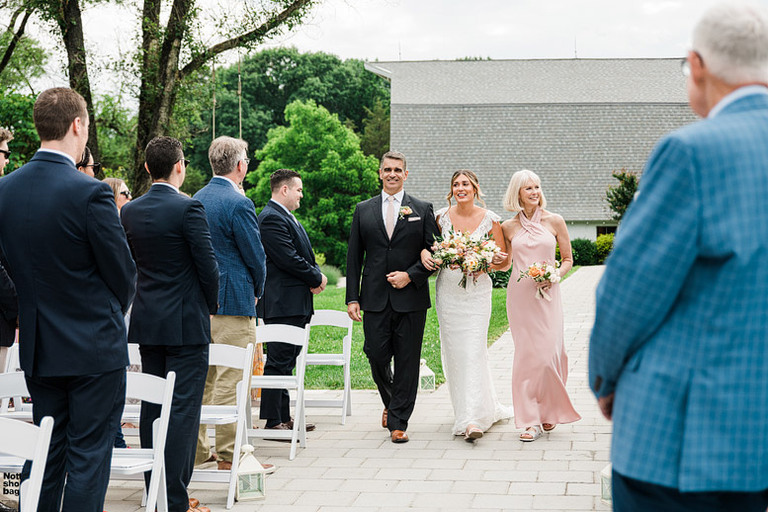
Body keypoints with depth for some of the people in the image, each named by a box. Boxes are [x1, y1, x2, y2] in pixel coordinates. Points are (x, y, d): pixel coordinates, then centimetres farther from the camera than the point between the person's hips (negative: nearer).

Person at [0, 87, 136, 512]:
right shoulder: (90, 193, -19)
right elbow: (123, 274, -11)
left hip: (38, 348, 6)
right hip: (94, 348, -6)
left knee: (46, 454, 16)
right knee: (89, 457, 2)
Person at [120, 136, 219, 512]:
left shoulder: (130, 211, 4)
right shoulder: (188, 208, -14)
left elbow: (130, 262, 12)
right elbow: (207, 264, -12)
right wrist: (210, 306, 3)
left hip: (146, 322, 6)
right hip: (186, 322, -6)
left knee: (152, 408, 13)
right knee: (183, 408, -4)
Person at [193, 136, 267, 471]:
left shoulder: (196, 199, 11)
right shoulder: (239, 204, -14)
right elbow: (255, 255, -11)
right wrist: (257, 290, 7)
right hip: (233, 303, -8)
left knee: (201, 378, 13)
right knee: (230, 380, -3)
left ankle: (197, 451, 18)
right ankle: (228, 454, 0)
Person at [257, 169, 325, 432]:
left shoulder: (287, 217, 20)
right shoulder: (272, 218, -14)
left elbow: (304, 255, 21)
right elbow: (289, 259, -20)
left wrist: (317, 274, 1)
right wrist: (317, 278, -8)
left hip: (295, 304, 11)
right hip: (282, 304, -11)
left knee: (286, 361, 14)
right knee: (278, 361, -9)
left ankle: (283, 417, 20)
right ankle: (272, 421, -6)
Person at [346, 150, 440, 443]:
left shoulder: (422, 209, 6)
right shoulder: (363, 210, 10)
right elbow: (354, 257, 8)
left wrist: (410, 275, -10)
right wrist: (352, 298, 1)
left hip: (411, 298, -1)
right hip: (375, 299, 1)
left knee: (407, 362, 0)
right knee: (377, 357, -1)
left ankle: (398, 423, 8)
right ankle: (390, 403, 28)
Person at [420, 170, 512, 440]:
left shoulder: (490, 219, -2)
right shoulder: (441, 216, 3)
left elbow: (505, 261, 3)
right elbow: (425, 242, 15)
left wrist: (493, 263, -19)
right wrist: (424, 253, -8)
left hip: (477, 292, -3)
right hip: (448, 293, 3)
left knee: (474, 351, -11)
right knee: (453, 351, 5)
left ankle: (473, 420, -13)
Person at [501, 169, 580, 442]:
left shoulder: (554, 221, 3)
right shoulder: (508, 227, 6)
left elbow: (568, 259, 8)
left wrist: (554, 276, -10)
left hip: (547, 294, -1)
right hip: (519, 294, 1)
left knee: (548, 352, -6)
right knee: (526, 353, -2)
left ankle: (550, 409, 19)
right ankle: (530, 420, 3)